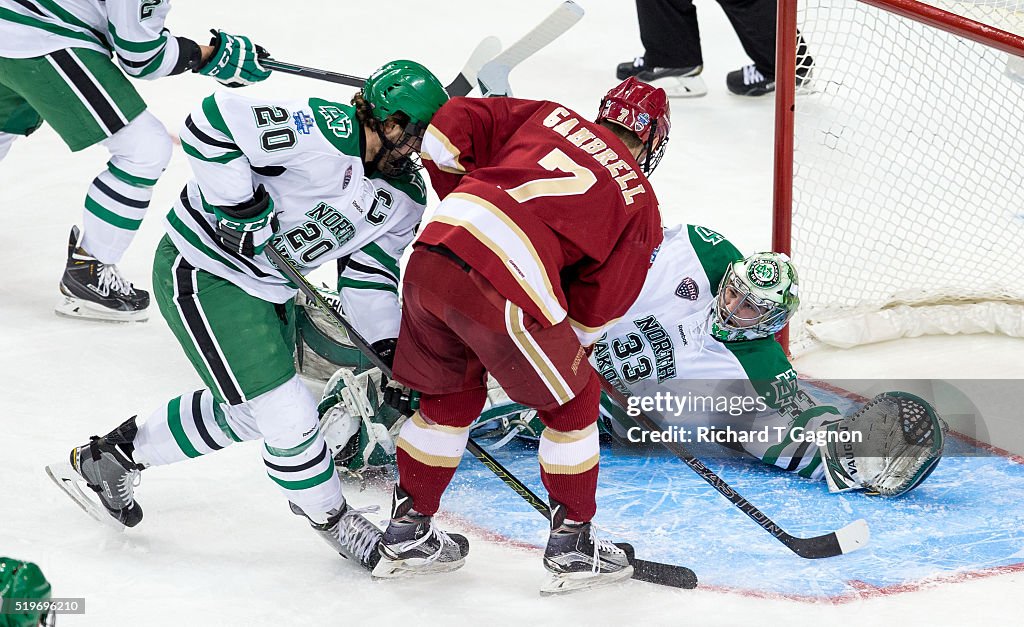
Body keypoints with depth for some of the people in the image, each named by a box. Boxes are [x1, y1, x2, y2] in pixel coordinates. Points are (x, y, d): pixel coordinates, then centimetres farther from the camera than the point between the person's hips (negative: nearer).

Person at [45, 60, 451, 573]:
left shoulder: (406, 197, 0)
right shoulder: (324, 131, -28)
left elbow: (370, 274, 9)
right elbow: (210, 125, -30)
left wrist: (386, 349, -3)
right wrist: (242, 205, -28)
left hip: (269, 288, 10)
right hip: (202, 274, -10)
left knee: (244, 415, 20)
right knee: (285, 413, -10)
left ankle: (112, 456, 36)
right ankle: (335, 522, 13)